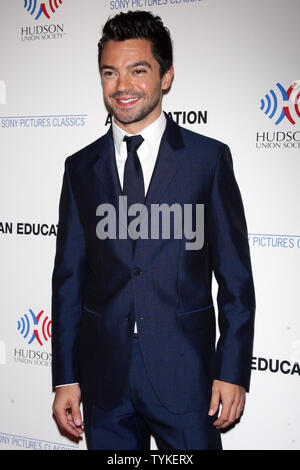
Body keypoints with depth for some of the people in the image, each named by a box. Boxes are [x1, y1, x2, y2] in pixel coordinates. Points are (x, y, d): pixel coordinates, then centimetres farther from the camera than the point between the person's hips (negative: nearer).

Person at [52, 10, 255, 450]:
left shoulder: (209, 158, -2)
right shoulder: (81, 167, 6)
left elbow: (235, 277, -2)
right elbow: (69, 278, 7)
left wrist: (233, 371, -6)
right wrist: (66, 378, 4)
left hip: (185, 377, -2)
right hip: (104, 383, 3)